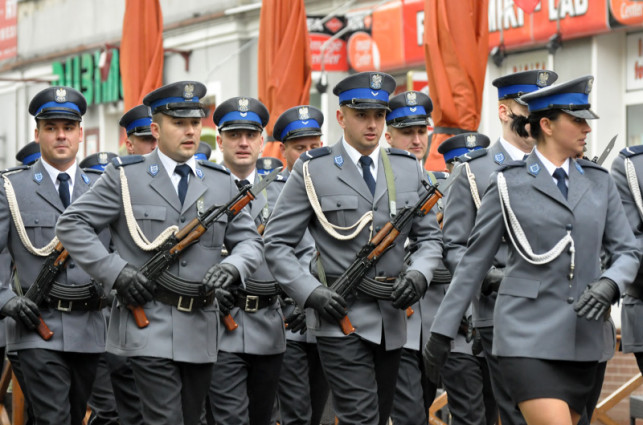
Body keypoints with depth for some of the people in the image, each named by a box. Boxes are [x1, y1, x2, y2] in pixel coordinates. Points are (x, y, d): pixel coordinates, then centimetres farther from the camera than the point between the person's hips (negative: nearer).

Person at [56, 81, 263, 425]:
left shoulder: (221, 183, 13)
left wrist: (232, 267, -9)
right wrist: (115, 271, -11)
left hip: (201, 331, 5)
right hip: (149, 327, -5)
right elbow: (71, 225, 0)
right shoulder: (125, 177, 1)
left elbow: (249, 241, 15)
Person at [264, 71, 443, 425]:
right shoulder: (312, 170, -1)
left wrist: (418, 274, -8)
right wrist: (311, 292, -15)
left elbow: (430, 237, 14)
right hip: (340, 318, -5)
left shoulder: (408, 169, 10)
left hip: (391, 318, 5)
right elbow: (276, 244, -1)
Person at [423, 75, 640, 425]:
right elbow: (475, 260, 3)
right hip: (526, 333, -5)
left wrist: (609, 284, -12)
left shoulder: (599, 183, 10)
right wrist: (442, 330, 2)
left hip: (582, 338, 5)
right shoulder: (510, 183, 0)